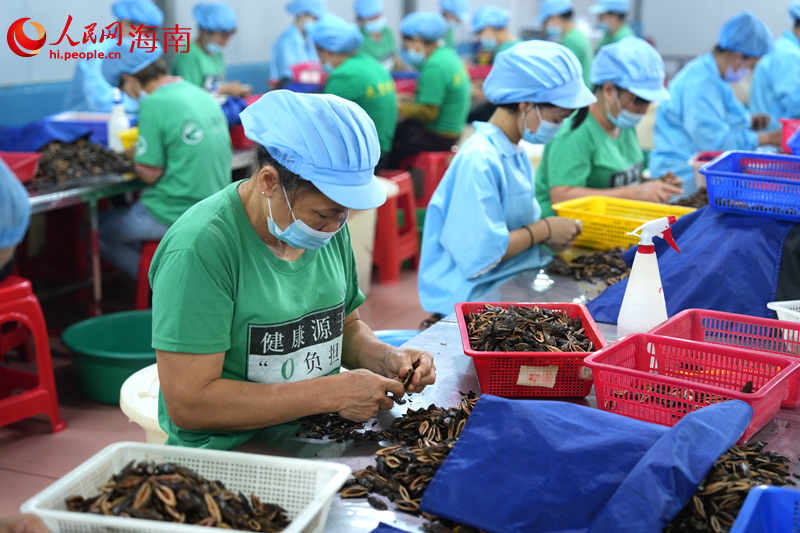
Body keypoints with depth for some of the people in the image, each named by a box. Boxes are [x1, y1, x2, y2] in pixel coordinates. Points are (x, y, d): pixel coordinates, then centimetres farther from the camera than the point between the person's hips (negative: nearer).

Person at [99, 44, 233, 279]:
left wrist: (136, 156, 5)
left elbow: (149, 173, -17)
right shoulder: (205, 96, 6)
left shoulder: (154, 104, -17)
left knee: (98, 229, 13)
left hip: (174, 215, -8)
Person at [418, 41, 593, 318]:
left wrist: (553, 233, 3)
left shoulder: (516, 153, 12)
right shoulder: (478, 161, -18)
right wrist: (544, 230, -11)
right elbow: (477, 254, -21)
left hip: (512, 287, 9)